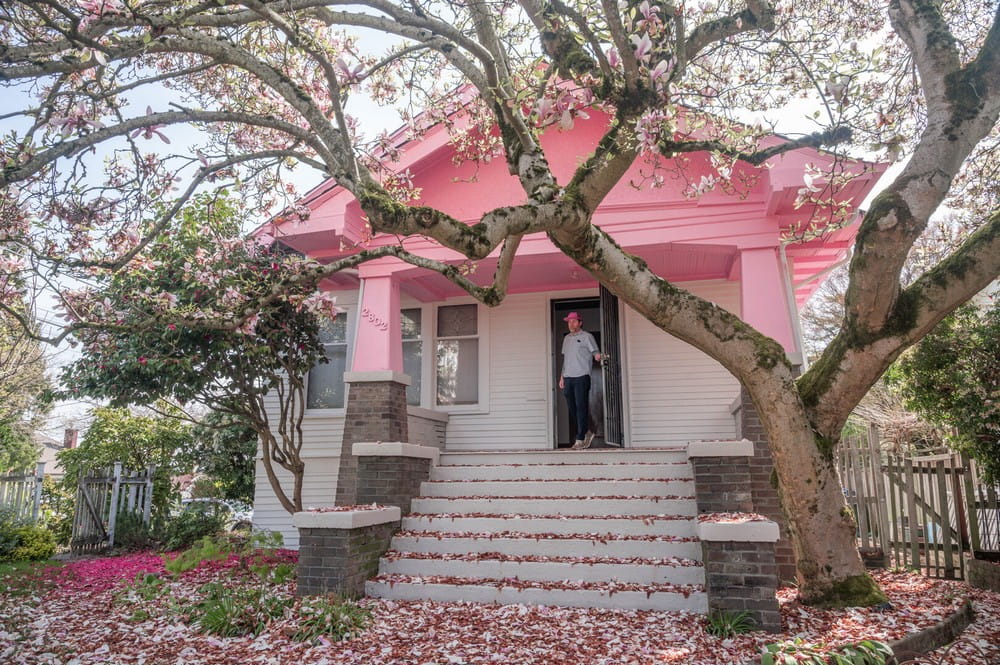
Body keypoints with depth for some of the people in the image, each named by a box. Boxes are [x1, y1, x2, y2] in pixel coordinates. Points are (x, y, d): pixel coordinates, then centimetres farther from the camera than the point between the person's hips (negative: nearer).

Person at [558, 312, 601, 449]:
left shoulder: (586, 336, 0)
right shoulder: (566, 338, 19)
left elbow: (595, 352, -7)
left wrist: (598, 356, -31)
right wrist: (562, 377, 18)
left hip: (581, 377, -7)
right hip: (568, 378, 7)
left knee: (581, 408, -7)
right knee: (572, 409, 8)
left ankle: (580, 439, -4)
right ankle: (586, 433, 23)